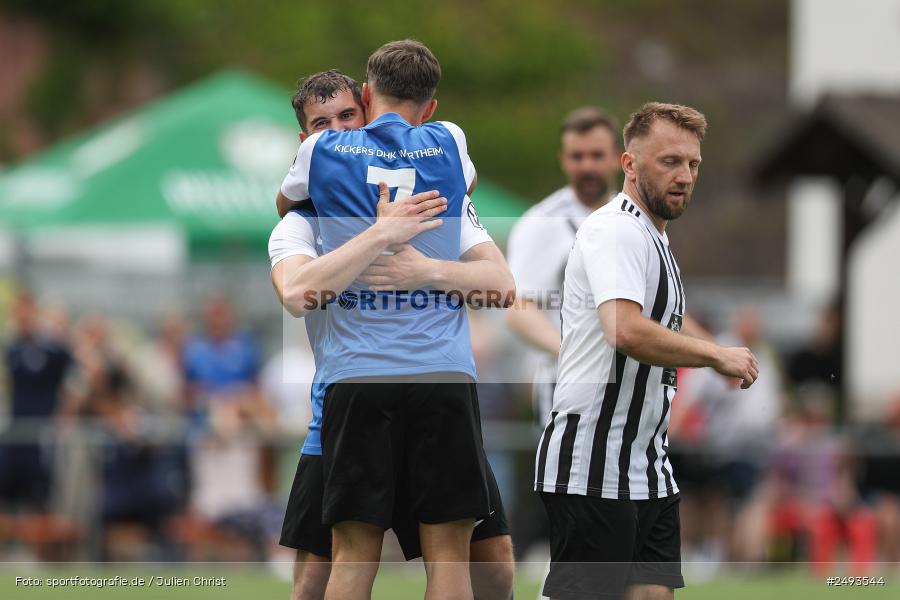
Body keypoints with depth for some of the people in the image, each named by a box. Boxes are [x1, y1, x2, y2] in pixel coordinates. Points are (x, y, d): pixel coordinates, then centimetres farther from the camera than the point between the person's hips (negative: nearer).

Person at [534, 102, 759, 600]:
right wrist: (717, 355, -20)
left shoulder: (655, 239, 19)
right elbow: (626, 331, -29)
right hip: (592, 469, -10)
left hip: (649, 464, 10)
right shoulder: (615, 230, -14)